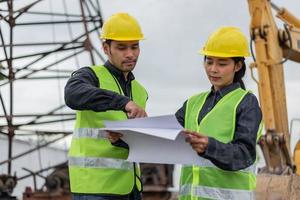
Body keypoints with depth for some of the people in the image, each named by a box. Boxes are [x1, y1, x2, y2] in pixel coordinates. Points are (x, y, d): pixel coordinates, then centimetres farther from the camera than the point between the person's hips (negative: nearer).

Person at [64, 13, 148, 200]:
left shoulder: (140, 92, 17)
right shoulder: (89, 76, -4)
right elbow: (73, 95, -30)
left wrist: (119, 139, -23)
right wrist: (123, 101, -42)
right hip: (93, 185, -7)